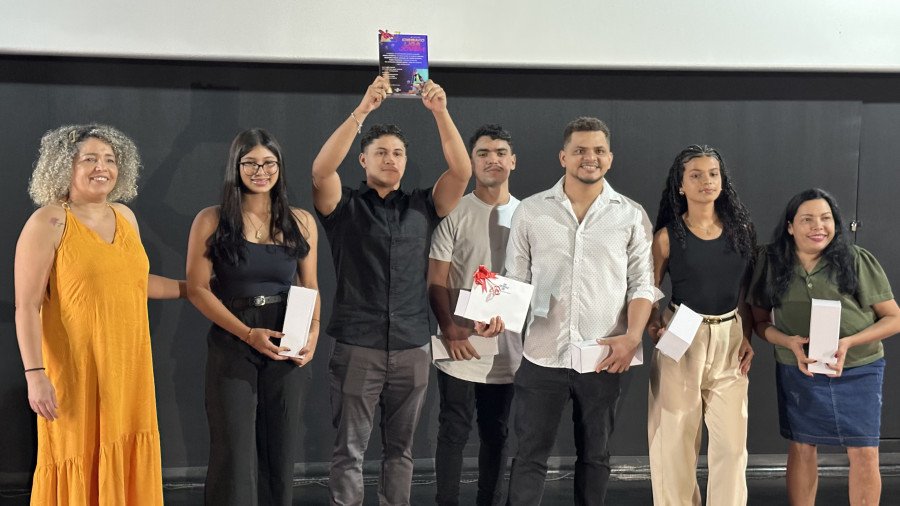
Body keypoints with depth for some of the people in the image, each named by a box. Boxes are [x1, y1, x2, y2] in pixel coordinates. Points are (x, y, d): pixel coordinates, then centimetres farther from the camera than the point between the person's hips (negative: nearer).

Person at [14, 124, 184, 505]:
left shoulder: (125, 216, 10)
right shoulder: (48, 222, -9)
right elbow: (27, 306, -12)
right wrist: (35, 373, -19)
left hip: (128, 370, 6)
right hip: (76, 372, -5)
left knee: (126, 465, 8)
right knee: (80, 471, 0)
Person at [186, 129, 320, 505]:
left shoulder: (301, 222, 7)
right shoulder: (211, 220, -2)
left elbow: (310, 287, 12)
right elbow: (197, 289, -6)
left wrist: (313, 331, -7)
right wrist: (248, 333, -15)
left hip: (285, 350, 3)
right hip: (231, 350, -3)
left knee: (279, 454, 10)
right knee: (235, 456, -2)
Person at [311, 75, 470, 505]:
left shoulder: (423, 206, 9)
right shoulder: (344, 205, 2)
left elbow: (461, 171, -4)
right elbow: (320, 170, -17)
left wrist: (440, 112, -16)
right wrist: (363, 109, -25)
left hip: (412, 347, 3)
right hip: (357, 347, -2)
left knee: (400, 448, 11)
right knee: (350, 450, 1)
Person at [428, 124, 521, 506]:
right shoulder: (454, 213, -1)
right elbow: (436, 282, -4)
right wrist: (449, 329, -17)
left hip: (508, 347, 3)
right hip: (461, 345, -3)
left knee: (497, 435, 11)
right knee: (454, 433, 3)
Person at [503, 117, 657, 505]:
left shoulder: (631, 215, 3)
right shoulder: (530, 211, 3)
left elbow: (642, 284, 2)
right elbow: (515, 279, 5)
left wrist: (632, 337, -13)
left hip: (604, 358, 1)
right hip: (543, 355, 0)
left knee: (595, 456, 13)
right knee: (530, 455, 4)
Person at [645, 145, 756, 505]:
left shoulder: (741, 229, 5)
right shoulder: (668, 236, -3)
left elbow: (745, 292, 11)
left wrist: (747, 338, 1)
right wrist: (653, 326, -18)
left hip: (730, 340, 3)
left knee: (732, 440, 3)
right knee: (675, 438, 4)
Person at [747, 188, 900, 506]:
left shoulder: (859, 262, -9)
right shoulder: (772, 263, -4)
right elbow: (760, 320, 3)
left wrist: (849, 342, -21)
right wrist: (790, 343, -18)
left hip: (858, 372, -1)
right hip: (797, 372, 1)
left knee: (864, 454, 1)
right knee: (801, 448, 13)